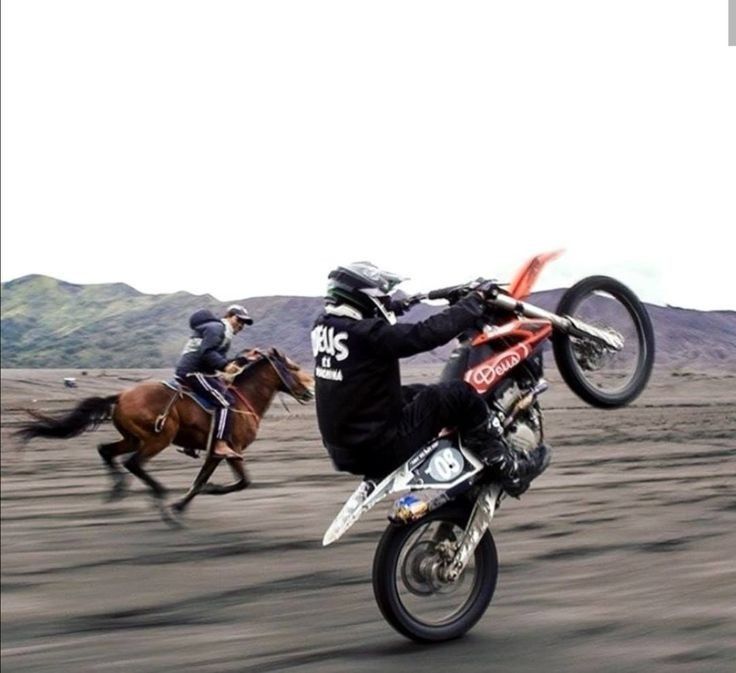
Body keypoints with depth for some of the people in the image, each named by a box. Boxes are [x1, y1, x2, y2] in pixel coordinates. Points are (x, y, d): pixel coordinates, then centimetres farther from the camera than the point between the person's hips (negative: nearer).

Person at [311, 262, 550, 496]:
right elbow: (426, 333, -28)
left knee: (416, 394, 27)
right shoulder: (366, 334, -24)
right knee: (458, 394, -7)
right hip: (380, 450, -9)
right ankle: (511, 469, 3)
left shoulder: (324, 325, 3)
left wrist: (399, 304, 38)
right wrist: (474, 300, -15)